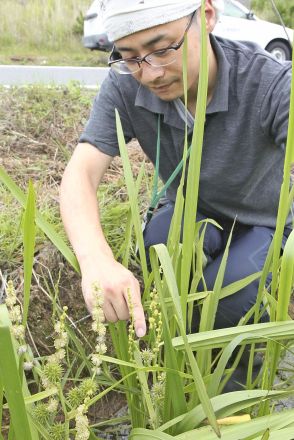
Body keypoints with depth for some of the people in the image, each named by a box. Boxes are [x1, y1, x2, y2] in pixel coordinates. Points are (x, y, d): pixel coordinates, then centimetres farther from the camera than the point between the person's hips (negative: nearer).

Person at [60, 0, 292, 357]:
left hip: (262, 223, -2)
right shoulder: (124, 87, -21)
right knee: (160, 243, -31)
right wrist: (96, 258, -50)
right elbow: (81, 173, -29)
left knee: (229, 296, -31)